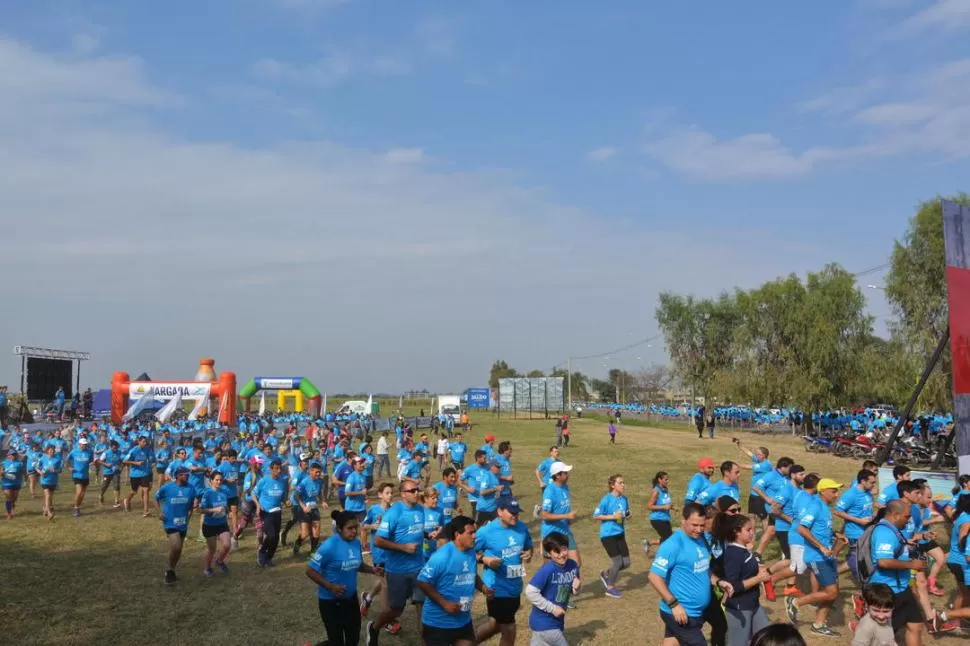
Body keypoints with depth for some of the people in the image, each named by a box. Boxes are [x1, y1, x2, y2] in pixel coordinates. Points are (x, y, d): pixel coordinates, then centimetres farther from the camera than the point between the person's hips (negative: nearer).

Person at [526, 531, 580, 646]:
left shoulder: (573, 566, -3)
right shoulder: (547, 570, -24)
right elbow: (530, 592, -26)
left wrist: (576, 588, -12)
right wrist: (552, 608, -22)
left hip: (557, 620, 7)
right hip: (543, 622, -7)